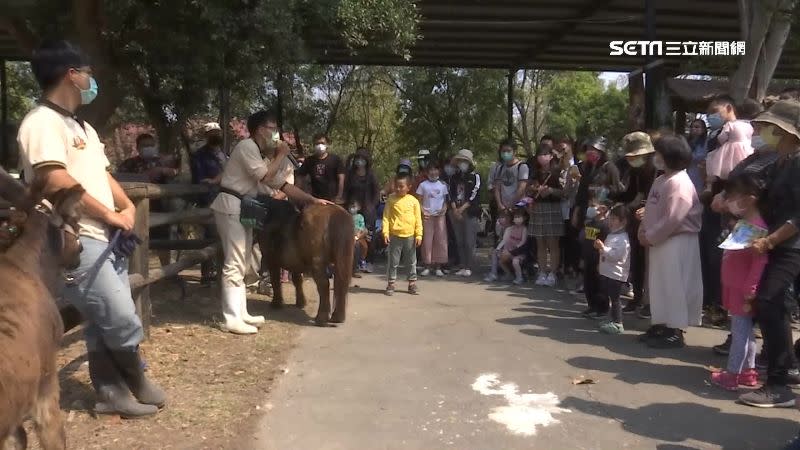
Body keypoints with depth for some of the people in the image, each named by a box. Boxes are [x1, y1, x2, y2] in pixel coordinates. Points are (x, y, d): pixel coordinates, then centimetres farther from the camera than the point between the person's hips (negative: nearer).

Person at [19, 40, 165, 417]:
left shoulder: (82, 126, 19)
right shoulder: (42, 122, -12)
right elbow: (56, 182, -22)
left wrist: (127, 207, 2)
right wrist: (111, 215, -15)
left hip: (106, 237, 10)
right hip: (76, 241, -10)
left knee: (105, 321, 13)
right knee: (122, 319, -5)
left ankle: (111, 392, 23)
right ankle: (136, 383, 17)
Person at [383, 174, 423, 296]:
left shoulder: (413, 201, 1)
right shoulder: (391, 200, -1)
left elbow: (418, 219, 3)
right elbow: (386, 217, -2)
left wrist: (419, 235, -1)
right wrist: (385, 232, -11)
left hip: (410, 236, 1)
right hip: (394, 235, -1)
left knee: (411, 261, 10)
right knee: (393, 261, 4)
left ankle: (412, 283, 20)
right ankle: (391, 283, 13)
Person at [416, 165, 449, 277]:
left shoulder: (443, 185, 9)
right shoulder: (423, 185, 5)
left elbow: (446, 199, 10)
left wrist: (444, 209, -8)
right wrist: (422, 212, -9)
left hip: (439, 215, 1)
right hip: (427, 216, -1)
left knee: (440, 240, -1)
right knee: (427, 240, -1)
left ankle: (438, 266, 4)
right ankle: (427, 266, 5)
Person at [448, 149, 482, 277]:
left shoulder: (475, 177, 0)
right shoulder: (454, 177, 14)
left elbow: (473, 196, -7)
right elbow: (451, 194, 8)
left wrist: (461, 209, -11)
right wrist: (454, 210, -6)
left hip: (470, 213, -5)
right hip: (456, 213, 5)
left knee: (469, 241, -7)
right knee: (459, 241, 6)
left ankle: (469, 267, -3)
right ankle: (462, 266, 11)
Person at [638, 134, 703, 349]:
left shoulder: (679, 183, -19)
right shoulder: (661, 180, 13)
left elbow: (672, 219, -23)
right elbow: (652, 210, 16)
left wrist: (650, 236, -15)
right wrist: (644, 231, 2)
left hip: (675, 242, -10)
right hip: (660, 241, 10)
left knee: (673, 286, -3)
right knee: (660, 285, 16)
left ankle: (675, 331, 5)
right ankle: (662, 325, 26)